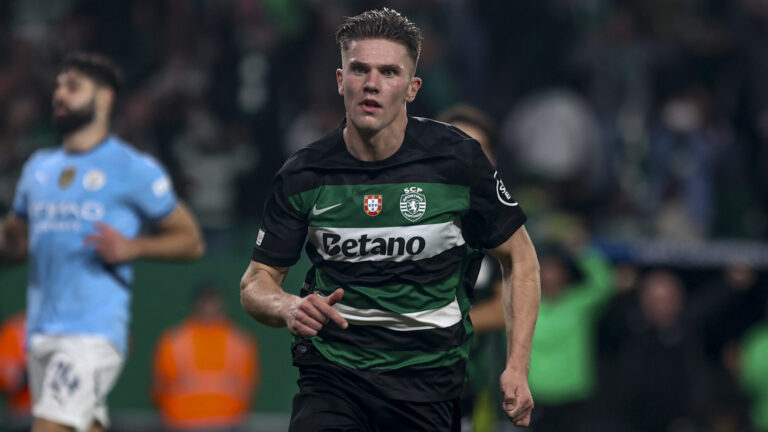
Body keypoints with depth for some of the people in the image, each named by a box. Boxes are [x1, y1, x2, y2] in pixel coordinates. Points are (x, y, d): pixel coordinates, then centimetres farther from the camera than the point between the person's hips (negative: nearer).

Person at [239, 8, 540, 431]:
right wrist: (288, 308, -20)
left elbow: (519, 257, 6)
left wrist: (517, 367, -3)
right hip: (332, 372, -1)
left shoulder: (457, 159, -4)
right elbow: (256, 283, 5)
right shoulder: (303, 175, -2)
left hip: (428, 378, 1)